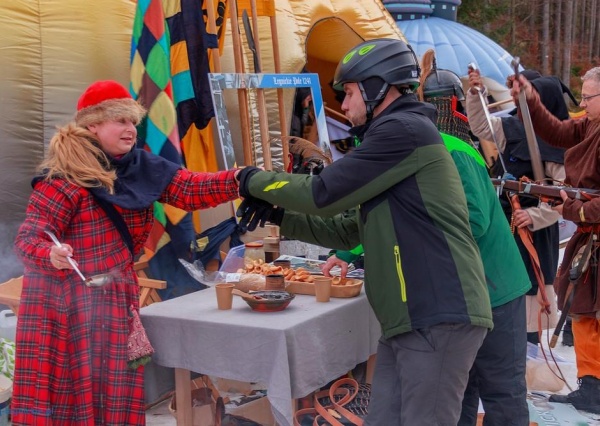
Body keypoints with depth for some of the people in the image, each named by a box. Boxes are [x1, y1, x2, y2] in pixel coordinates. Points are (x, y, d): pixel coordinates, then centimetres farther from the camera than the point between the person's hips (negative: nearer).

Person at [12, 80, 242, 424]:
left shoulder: (142, 167, 4)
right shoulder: (63, 179, -15)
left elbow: (190, 190, -3)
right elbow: (28, 237, -17)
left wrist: (239, 180, -18)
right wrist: (51, 255, -38)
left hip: (116, 299, 7)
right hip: (66, 303, -6)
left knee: (114, 391, 13)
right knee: (69, 392, -2)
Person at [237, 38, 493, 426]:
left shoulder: (404, 130, -10)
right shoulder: (395, 138, 23)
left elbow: (324, 194, -13)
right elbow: (348, 231, 23)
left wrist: (257, 182, 3)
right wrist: (279, 215, 15)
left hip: (440, 317, -10)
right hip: (407, 321, 10)